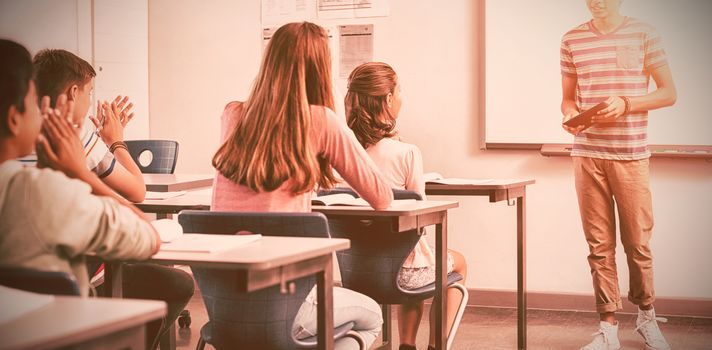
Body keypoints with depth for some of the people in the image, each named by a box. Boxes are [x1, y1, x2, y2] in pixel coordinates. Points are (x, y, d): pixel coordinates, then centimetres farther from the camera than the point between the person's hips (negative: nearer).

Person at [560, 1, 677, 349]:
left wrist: (626, 104, -12)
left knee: (638, 242, 3)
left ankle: (647, 316, 24)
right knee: (599, 244, 2)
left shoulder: (643, 34, 3)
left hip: (631, 154, -1)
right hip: (587, 153, 2)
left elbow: (668, 93, 3)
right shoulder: (573, 39, 9)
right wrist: (570, 115, -7)